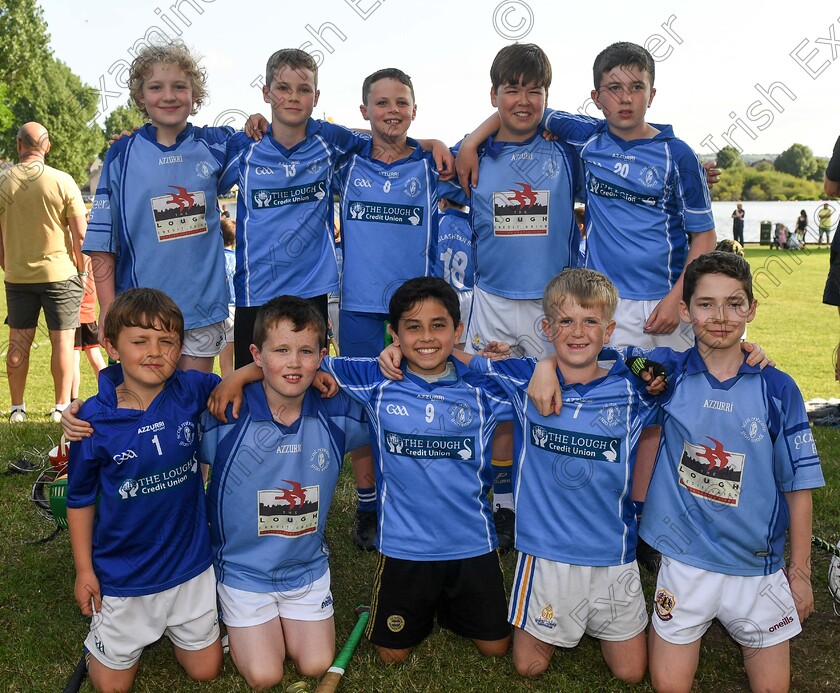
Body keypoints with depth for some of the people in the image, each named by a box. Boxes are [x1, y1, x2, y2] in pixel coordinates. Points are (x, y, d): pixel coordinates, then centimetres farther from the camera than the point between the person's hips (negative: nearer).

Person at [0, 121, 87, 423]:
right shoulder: (62, 181, -9)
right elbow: (80, 233, -9)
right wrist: (81, 270, 3)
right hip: (59, 273, -3)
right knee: (62, 339, 4)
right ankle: (61, 407, 6)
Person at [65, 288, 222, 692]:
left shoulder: (191, 391, -14)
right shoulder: (94, 419, -18)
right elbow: (81, 498, -5)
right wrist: (84, 569, -2)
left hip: (189, 563, 2)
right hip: (123, 575, -2)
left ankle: (170, 626, 45)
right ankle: (103, 632, 44)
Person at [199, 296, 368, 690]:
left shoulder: (337, 414, -13)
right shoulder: (223, 417, -22)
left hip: (308, 566, 3)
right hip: (242, 566, -2)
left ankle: (283, 622, 34)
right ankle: (237, 625, 28)